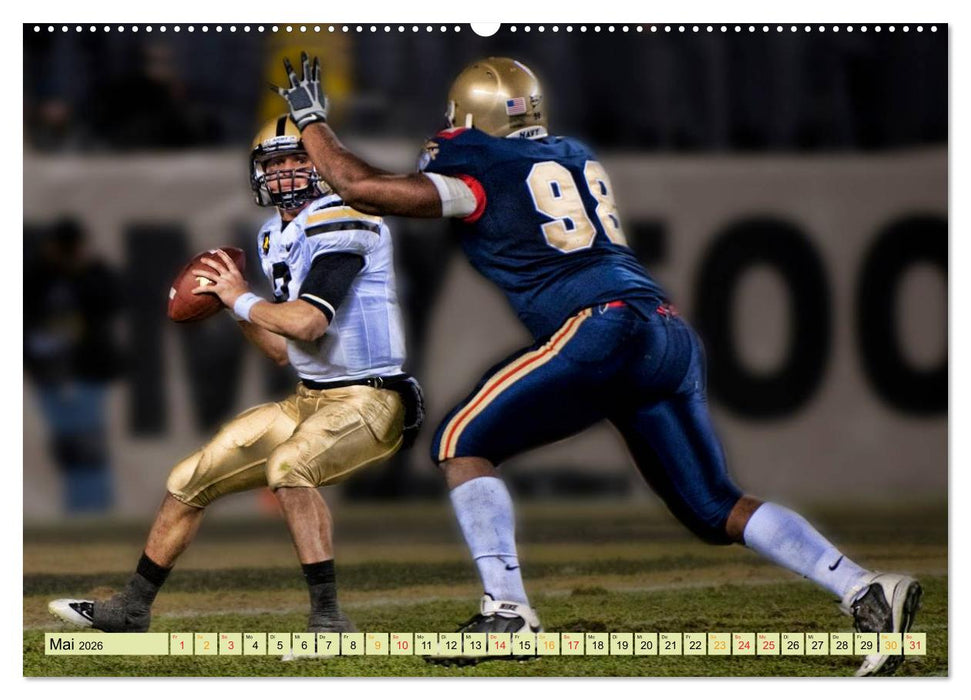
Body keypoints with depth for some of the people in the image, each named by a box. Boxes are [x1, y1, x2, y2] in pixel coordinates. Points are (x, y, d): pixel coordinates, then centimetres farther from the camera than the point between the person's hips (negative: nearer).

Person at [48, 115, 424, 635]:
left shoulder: (341, 223, -17)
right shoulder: (277, 239, 12)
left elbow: (307, 323, -28)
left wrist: (243, 300, -12)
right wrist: (232, 305, 5)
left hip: (367, 402, -9)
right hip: (309, 400, 9)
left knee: (289, 466, -37)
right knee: (190, 481, 10)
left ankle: (328, 620, -30)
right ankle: (129, 610, 27)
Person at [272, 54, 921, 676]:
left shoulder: (479, 173, 4)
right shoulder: (576, 157, 25)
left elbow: (362, 188, 2)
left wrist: (311, 119, 16)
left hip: (603, 327, -7)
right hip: (672, 336, 7)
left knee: (464, 442, 4)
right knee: (717, 510, 10)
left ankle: (507, 610, -9)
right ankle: (866, 590, -3)